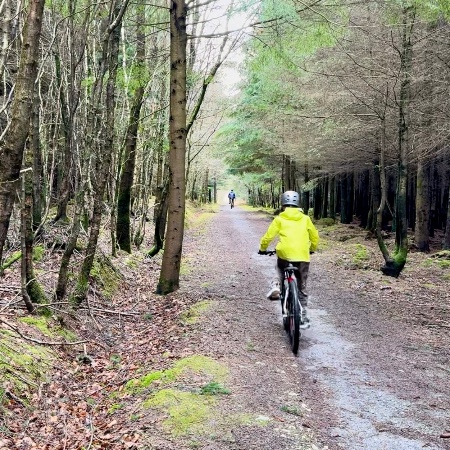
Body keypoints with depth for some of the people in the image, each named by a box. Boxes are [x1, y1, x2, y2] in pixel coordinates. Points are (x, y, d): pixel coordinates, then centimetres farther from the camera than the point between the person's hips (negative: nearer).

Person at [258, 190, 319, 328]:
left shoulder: (279, 219, 5)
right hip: (303, 257, 1)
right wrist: (312, 249, 37)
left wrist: (262, 248, 22)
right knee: (301, 288, 13)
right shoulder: (305, 218, 11)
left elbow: (268, 236, 3)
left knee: (281, 269, 35)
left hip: (285, 254, -1)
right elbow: (315, 237, 18)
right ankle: (303, 317, 12)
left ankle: (277, 286, 11)